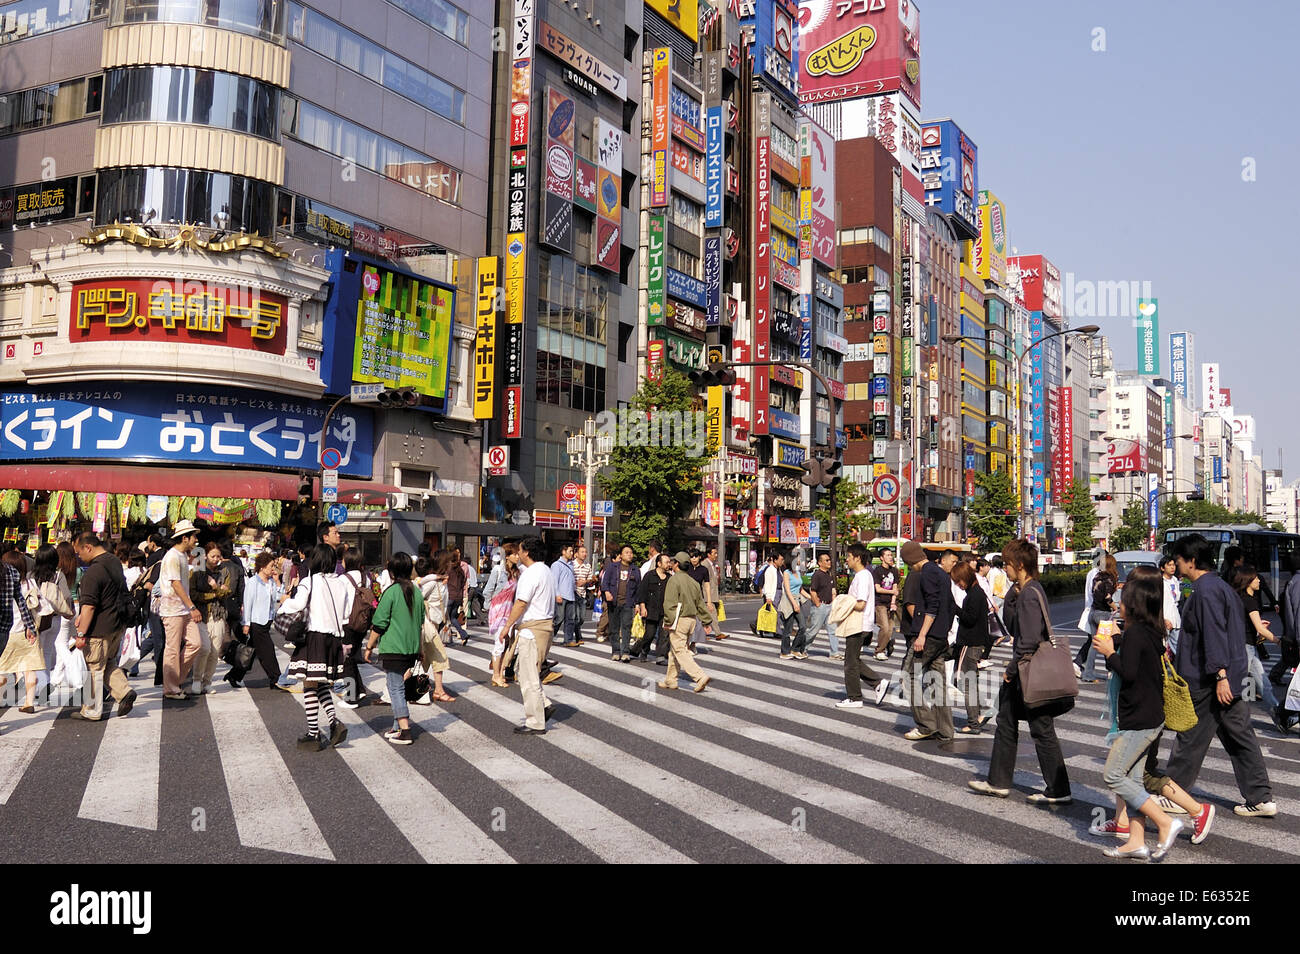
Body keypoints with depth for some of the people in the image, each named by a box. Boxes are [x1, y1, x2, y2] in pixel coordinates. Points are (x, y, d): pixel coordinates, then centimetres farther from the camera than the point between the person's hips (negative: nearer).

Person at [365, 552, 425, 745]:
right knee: (399, 687, 17)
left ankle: (405, 732, -4)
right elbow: (421, 620, 14)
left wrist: (369, 646, 0)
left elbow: (379, 624, -11)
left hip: (393, 649, -6)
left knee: (396, 689, -2)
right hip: (412, 649, 6)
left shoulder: (391, 592, -13)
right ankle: (398, 726, 23)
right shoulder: (416, 592, 5)